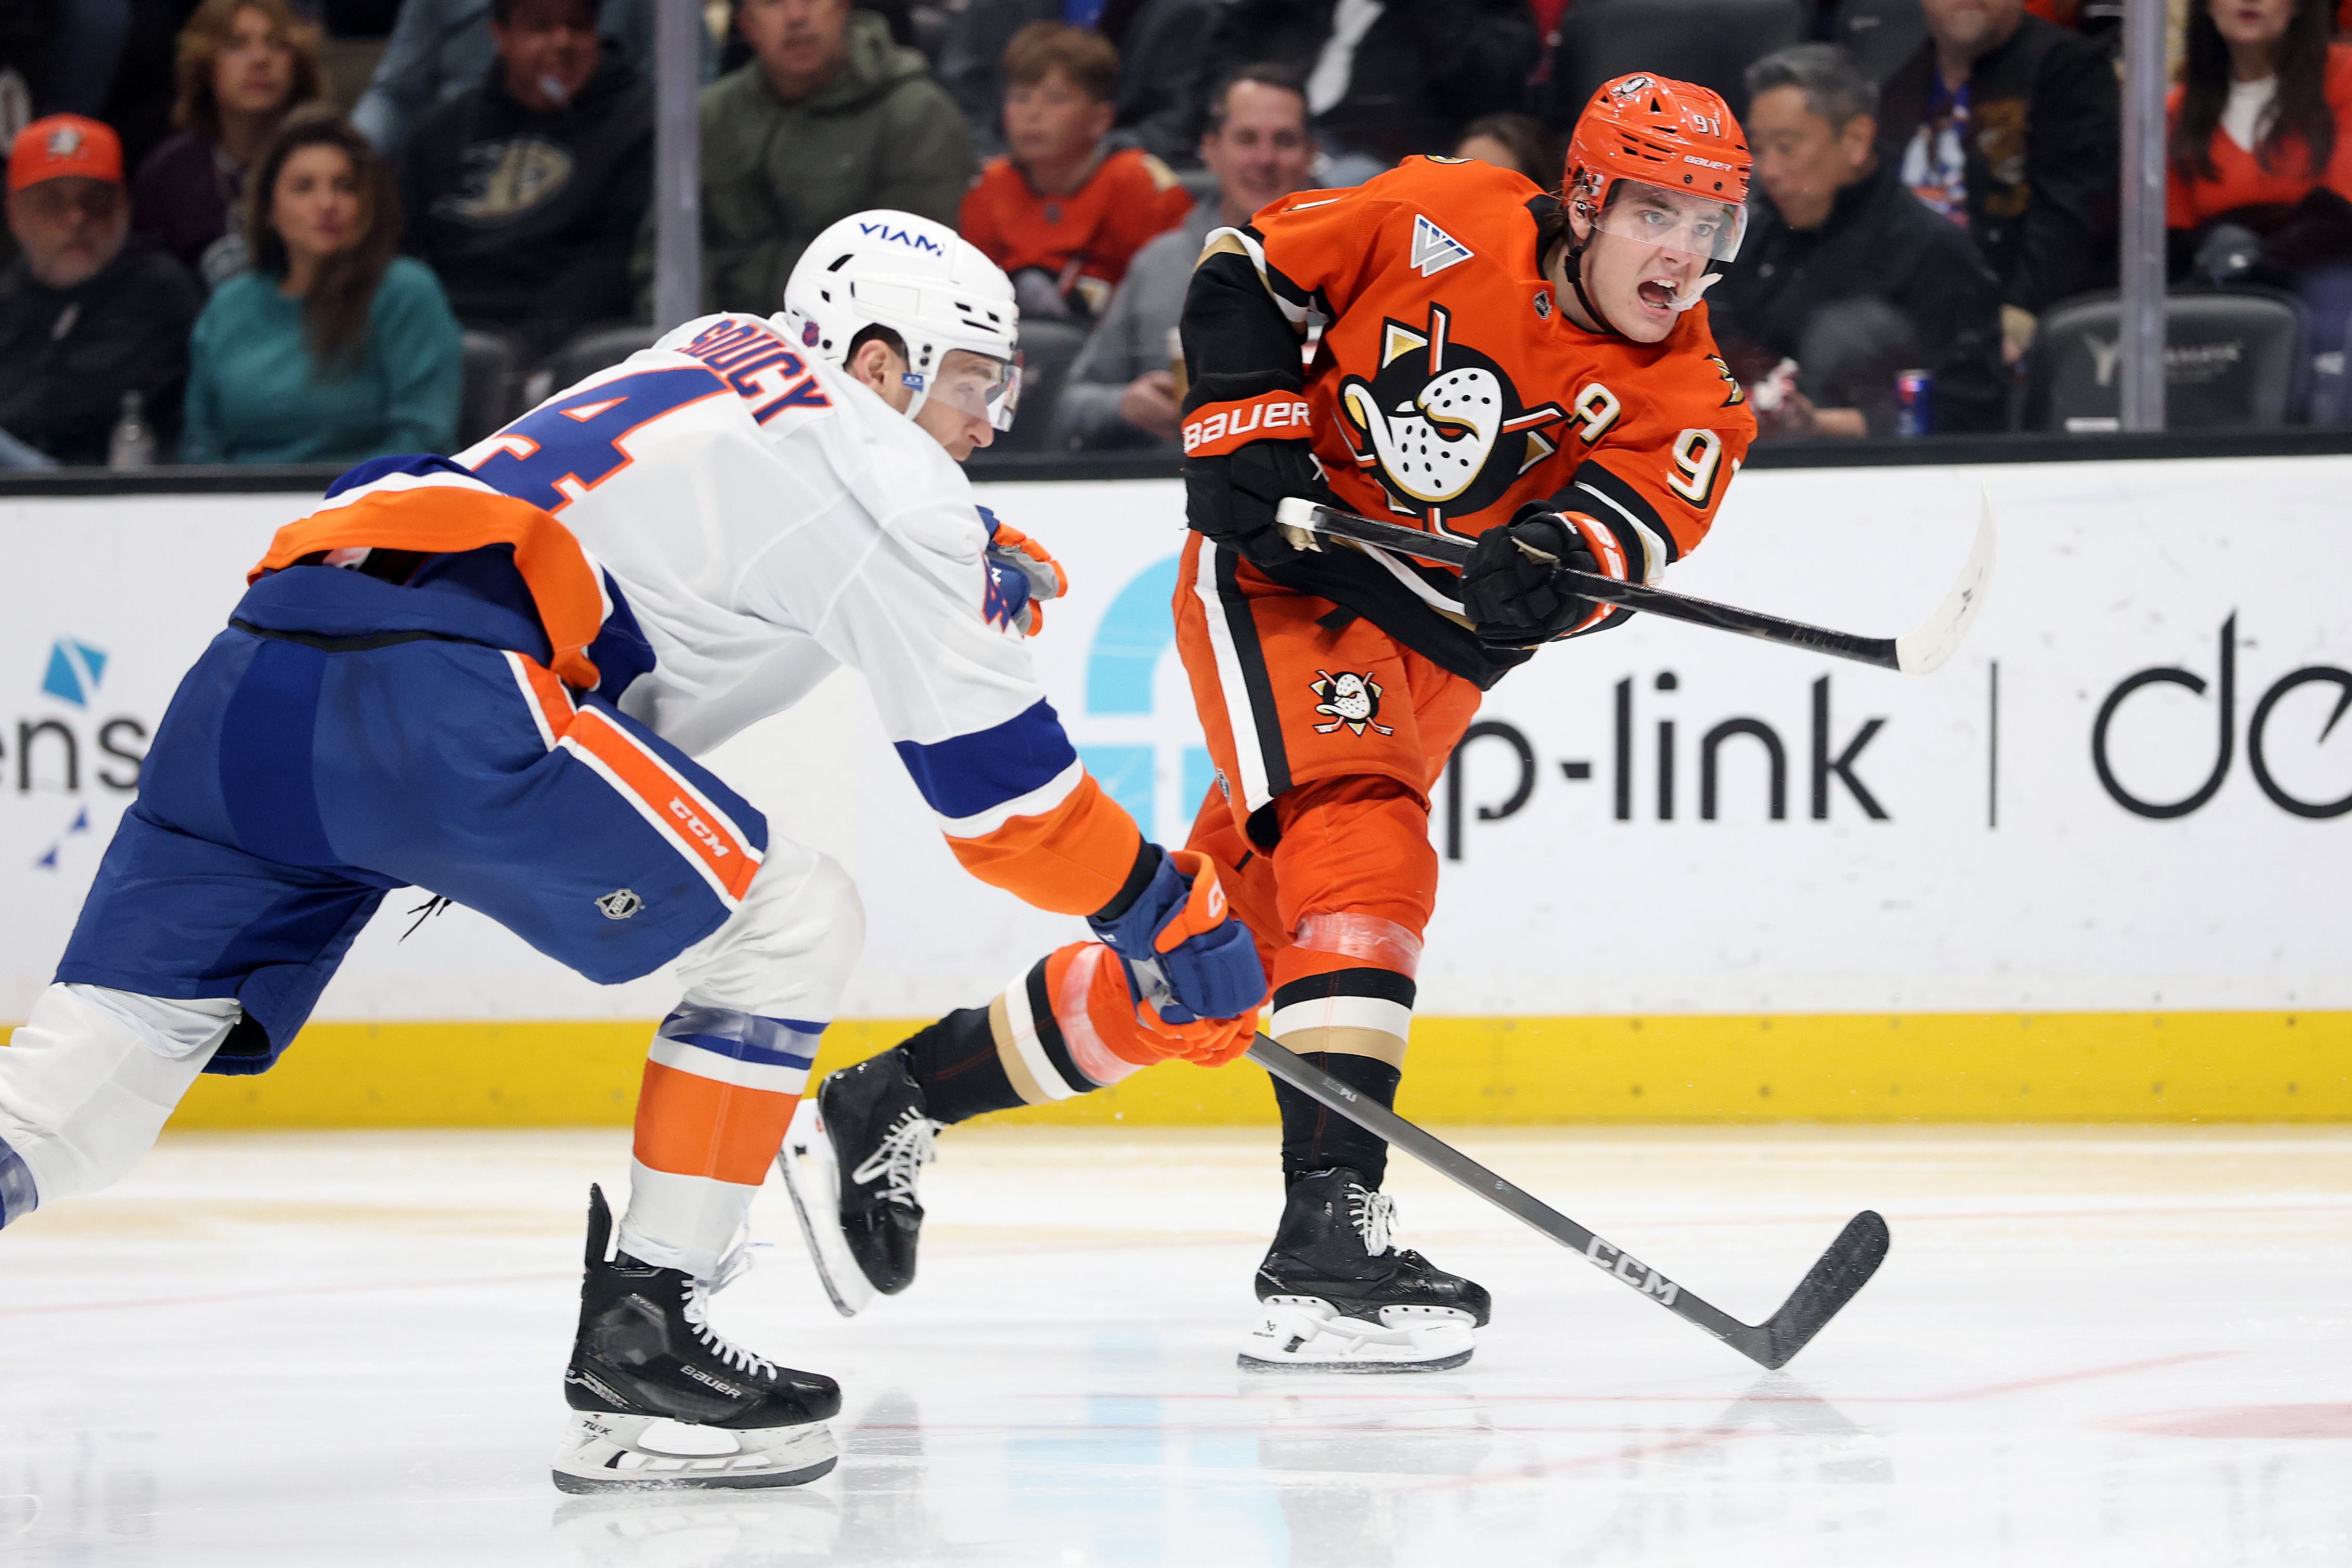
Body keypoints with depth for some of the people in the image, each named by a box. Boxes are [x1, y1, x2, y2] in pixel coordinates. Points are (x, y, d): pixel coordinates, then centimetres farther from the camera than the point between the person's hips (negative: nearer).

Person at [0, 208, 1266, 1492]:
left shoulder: (711, 361, 32)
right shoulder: (876, 462, 9)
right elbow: (991, 771, 10)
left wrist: (966, 562, 37)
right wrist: (1165, 911, 20)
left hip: (258, 662, 8)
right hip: (438, 687, -8)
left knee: (126, 1036, 4)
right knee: (791, 922, 4)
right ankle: (635, 1345, 0)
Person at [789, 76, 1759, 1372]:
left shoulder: (1683, 393, -4)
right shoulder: (1452, 223, -11)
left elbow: (1629, 532, -19)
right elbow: (1246, 275, 0)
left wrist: (1554, 561, -40)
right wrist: (1245, 429, -12)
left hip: (1425, 654, 5)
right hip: (1280, 577, -5)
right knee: (1363, 857, -27)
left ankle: (891, 1107, 21)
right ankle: (1329, 1239, -36)